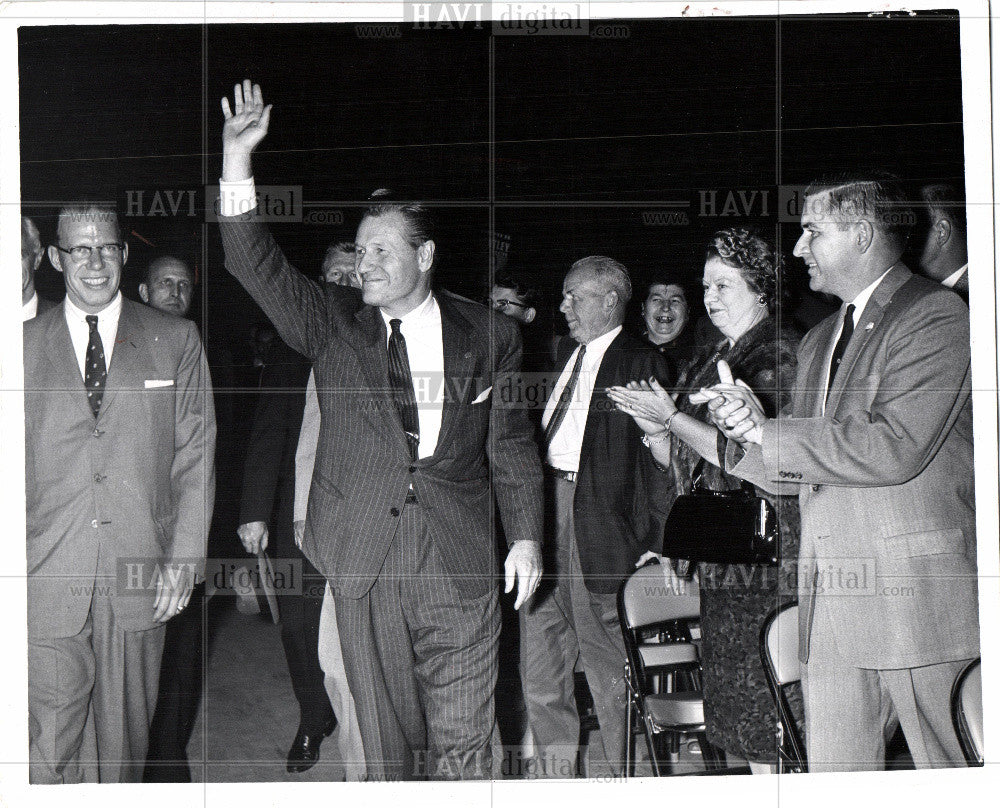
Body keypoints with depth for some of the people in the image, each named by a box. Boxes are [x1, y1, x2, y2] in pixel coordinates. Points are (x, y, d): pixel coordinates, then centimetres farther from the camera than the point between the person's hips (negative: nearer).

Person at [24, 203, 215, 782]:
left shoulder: (176, 341, 6)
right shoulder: (24, 347, 7)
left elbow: (196, 456, 5)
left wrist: (185, 557, -3)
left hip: (139, 578, 0)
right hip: (48, 580, 0)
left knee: (122, 742, 9)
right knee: (48, 744, -2)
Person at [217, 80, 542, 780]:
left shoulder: (488, 337, 4)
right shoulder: (333, 324, 5)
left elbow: (512, 444, 9)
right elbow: (258, 267, -6)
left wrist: (526, 536, 3)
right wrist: (237, 157, -15)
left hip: (460, 563, -1)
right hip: (363, 559, 1)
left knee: (464, 741, 4)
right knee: (385, 735, 11)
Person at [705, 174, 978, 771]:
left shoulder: (935, 315, -6)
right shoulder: (818, 343, 21)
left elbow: (898, 448, -19)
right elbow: (796, 473, 19)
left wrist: (768, 433, -12)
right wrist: (746, 432, -2)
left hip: (923, 598, -7)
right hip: (832, 607, 7)